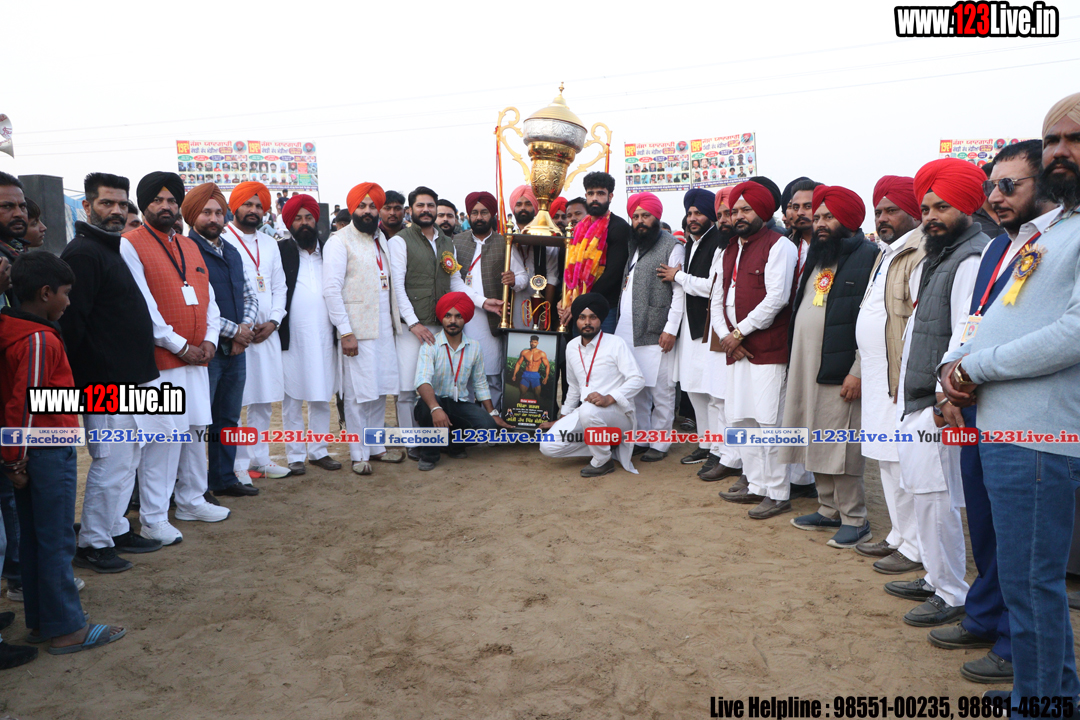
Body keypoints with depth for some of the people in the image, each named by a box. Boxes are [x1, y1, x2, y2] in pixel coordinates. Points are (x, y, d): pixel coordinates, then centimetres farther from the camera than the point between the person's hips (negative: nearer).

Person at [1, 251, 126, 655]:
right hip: (48, 454, -9)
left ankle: (40, 622, 27)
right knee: (57, 542, 0)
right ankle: (66, 629, 10)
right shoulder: (39, 340, -19)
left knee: (33, 540, 16)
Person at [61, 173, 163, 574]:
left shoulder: (110, 250, 17)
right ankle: (91, 544, 9)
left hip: (126, 378, 10)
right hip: (104, 381, -10)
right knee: (111, 462, -4)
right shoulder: (83, 253, -14)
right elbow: (73, 322, -20)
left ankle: (116, 529, 29)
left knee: (127, 458, 17)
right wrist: (84, 378, -19)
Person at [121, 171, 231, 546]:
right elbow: (142, 308, -13)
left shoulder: (190, 247, 16)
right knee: (164, 435, -6)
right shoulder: (130, 245, -6)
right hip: (159, 360, -7)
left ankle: (191, 500, 28)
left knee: (196, 428, 13)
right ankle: (153, 518, 5)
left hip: (196, 359, 7)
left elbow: (209, 297, 15)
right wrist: (179, 345, -13)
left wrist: (209, 340, 1)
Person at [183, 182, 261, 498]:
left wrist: (246, 326, -2)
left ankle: (224, 478, 27)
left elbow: (250, 295, 17)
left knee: (228, 418, 15)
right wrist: (232, 330, -12)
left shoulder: (232, 253, 16)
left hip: (236, 349, 7)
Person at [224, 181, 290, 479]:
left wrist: (273, 321, 2)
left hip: (267, 332, 6)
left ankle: (259, 458, 21)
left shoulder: (269, 243, 17)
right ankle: (238, 464, 6)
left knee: (265, 399, 10)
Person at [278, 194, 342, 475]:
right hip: (292, 335, -3)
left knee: (322, 396, 9)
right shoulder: (281, 250, 2)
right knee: (292, 397, 3)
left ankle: (319, 450, 20)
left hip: (324, 335, 3)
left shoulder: (329, 251, 13)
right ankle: (295, 455, 13)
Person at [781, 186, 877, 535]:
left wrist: (858, 372, -19)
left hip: (840, 372, -8)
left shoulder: (869, 257, -9)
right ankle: (829, 509, 28)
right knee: (816, 443, 14)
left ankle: (854, 519, 10)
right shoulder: (814, 257, 18)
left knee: (842, 447, -3)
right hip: (804, 368, 8)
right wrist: (793, 361, 18)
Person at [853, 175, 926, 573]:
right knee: (887, 462, 17)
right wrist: (862, 371, 22)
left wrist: (907, 379, -24)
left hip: (902, 381, -10)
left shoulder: (920, 255, -14)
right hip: (877, 379, 10)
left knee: (905, 464, -4)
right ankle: (898, 535, 30)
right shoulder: (886, 254, 20)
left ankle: (915, 548, 8)